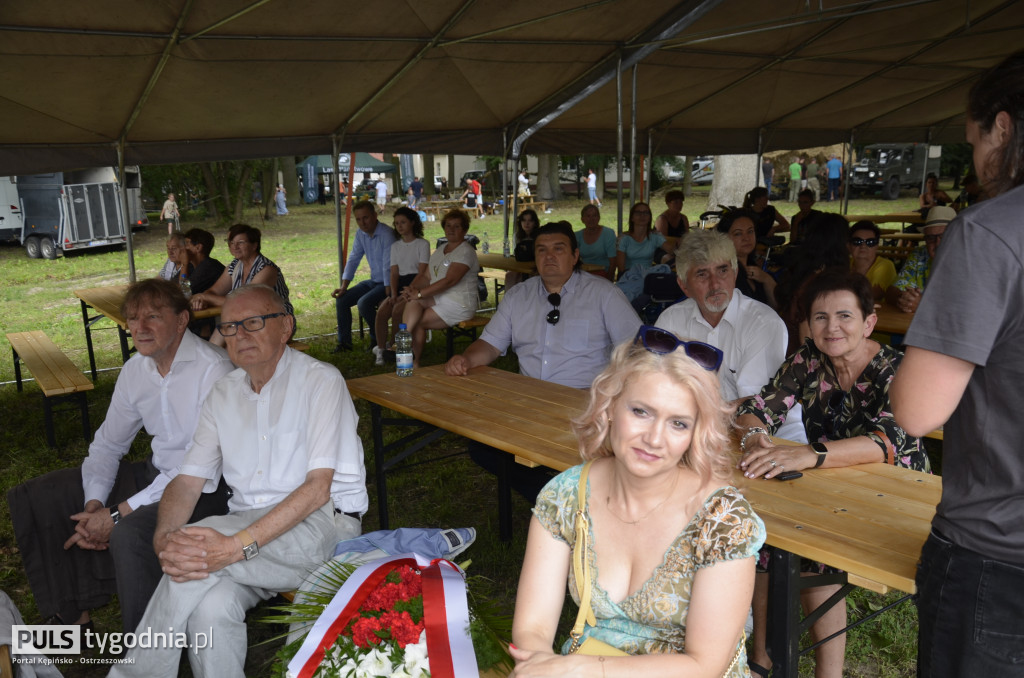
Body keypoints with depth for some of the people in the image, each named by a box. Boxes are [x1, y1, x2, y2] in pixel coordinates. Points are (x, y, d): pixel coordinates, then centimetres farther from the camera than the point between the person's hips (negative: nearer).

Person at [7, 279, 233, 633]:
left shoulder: (212, 369, -23)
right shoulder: (135, 370, 3)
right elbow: (107, 444, 13)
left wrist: (118, 513, -20)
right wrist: (94, 505, -7)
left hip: (204, 486, -8)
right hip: (155, 472, 9)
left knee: (129, 533, -36)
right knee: (33, 497, 5)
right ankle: (71, 611, 17)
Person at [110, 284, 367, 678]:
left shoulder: (320, 381, -6)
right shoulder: (223, 395, 13)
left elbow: (318, 487, -16)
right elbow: (189, 480, 8)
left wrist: (237, 546, -27)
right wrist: (164, 538, -15)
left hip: (322, 524, -4)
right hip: (246, 523, 5)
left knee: (195, 560, -27)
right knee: (209, 610, -28)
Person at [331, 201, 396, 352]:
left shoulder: (387, 234, -21)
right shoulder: (360, 234, 4)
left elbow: (389, 267, -23)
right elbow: (353, 260, 9)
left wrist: (388, 295, -26)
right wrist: (343, 287, 1)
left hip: (388, 282, -8)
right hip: (373, 281, 8)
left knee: (363, 303, -28)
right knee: (341, 300, -1)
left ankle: (378, 339, -5)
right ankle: (344, 342, 11)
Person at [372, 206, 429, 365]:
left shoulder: (422, 244, 0)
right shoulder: (395, 246, 17)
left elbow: (422, 273, -8)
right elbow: (394, 273, 10)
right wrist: (393, 294, -7)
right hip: (400, 285, 5)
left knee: (397, 310, -30)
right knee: (381, 312, -21)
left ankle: (393, 346, -11)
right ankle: (380, 349, -14)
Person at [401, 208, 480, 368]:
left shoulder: (466, 251, -11)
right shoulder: (440, 250, 17)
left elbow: (449, 281, -21)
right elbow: (425, 277, 14)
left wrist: (419, 293, -23)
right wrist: (411, 288, -9)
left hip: (459, 304, -7)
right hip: (438, 299, 7)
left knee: (417, 322, -19)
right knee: (413, 301, -22)